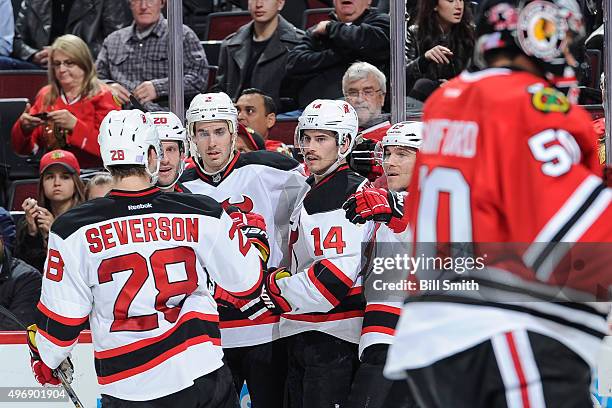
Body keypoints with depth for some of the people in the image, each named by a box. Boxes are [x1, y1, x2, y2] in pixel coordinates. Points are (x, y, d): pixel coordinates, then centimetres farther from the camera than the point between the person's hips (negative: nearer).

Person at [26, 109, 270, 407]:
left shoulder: (73, 229, -7)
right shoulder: (202, 215, -5)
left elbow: (61, 316, -2)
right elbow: (248, 281, 4)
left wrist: (46, 360, 18)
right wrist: (254, 234, 24)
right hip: (202, 378, 1)